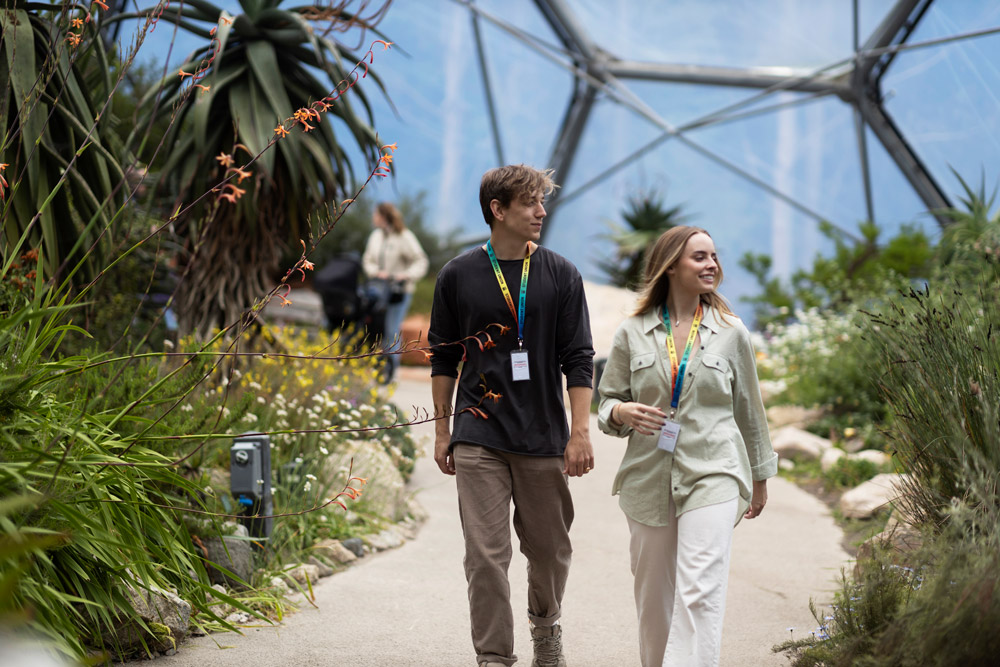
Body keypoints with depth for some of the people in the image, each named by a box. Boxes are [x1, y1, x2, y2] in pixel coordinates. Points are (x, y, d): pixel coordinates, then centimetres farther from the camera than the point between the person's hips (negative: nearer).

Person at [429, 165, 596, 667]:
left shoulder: (561, 276, 3)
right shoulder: (458, 277, 3)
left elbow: (578, 359, 2)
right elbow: (444, 358, 10)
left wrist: (580, 432, -6)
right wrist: (442, 431, 7)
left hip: (544, 438, 1)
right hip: (478, 441, -1)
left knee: (549, 549, 11)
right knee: (485, 555, -6)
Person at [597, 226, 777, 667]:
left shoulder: (731, 333, 6)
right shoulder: (632, 334, 6)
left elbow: (748, 410, 14)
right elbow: (607, 403, 12)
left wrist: (760, 477, 19)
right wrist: (622, 413, -12)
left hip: (713, 476, -2)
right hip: (649, 478, 2)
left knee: (700, 593, -14)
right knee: (653, 595, 9)